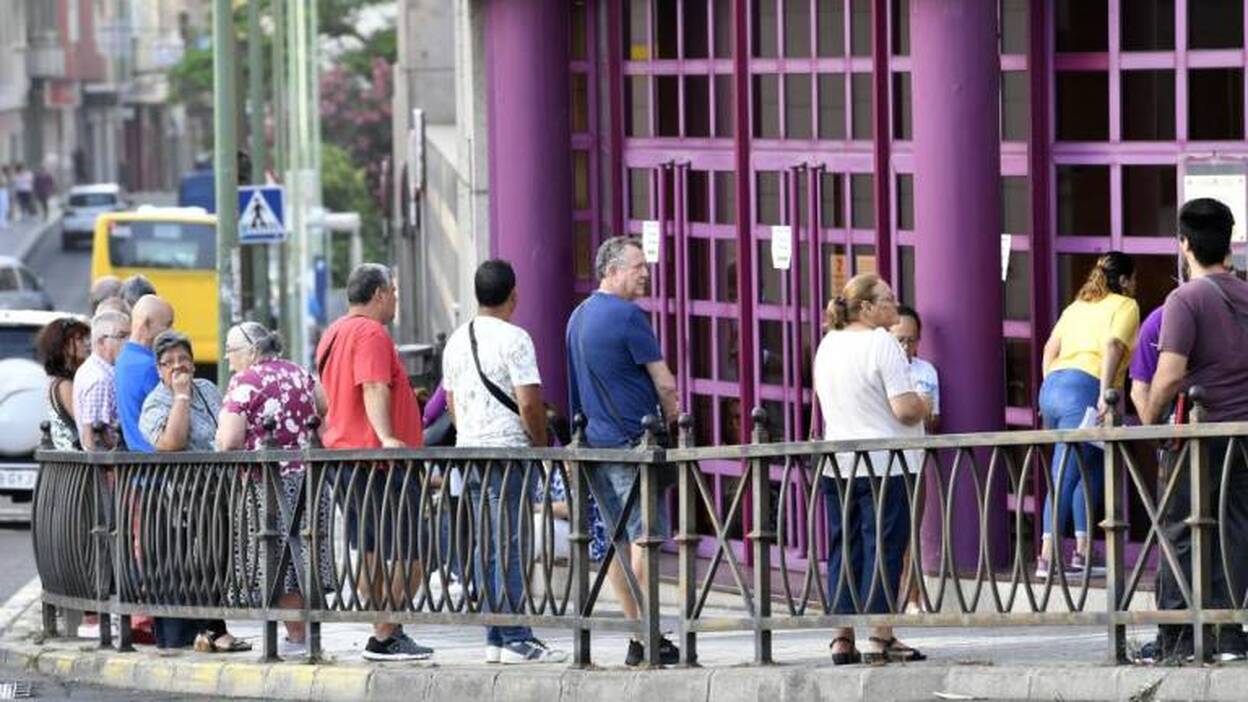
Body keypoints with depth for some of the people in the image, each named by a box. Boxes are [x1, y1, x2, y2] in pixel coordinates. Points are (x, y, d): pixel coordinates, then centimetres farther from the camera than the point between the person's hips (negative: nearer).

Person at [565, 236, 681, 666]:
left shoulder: (579, 317, 15)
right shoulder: (627, 315, -13)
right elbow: (663, 382, -11)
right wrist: (672, 417, 8)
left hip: (593, 439, 9)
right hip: (632, 443, -9)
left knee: (618, 539, 10)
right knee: (645, 537, -7)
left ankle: (640, 633, 14)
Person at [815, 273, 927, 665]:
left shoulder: (827, 346, 10)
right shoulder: (881, 344, -13)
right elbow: (905, 409, -19)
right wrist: (924, 407, 3)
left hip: (837, 466, 7)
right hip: (883, 464, -7)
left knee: (844, 546, 10)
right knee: (883, 547, -2)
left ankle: (842, 639, 10)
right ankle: (878, 638, -3)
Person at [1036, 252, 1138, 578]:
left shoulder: (1076, 306, 27)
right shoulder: (1125, 306, 6)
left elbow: (1050, 349, 19)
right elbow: (1113, 346, -11)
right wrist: (1105, 394, -18)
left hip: (1053, 385, 7)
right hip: (1084, 390, -7)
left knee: (1091, 473, 15)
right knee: (1065, 478, -9)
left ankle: (1083, 554, 10)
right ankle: (1047, 559, -13)